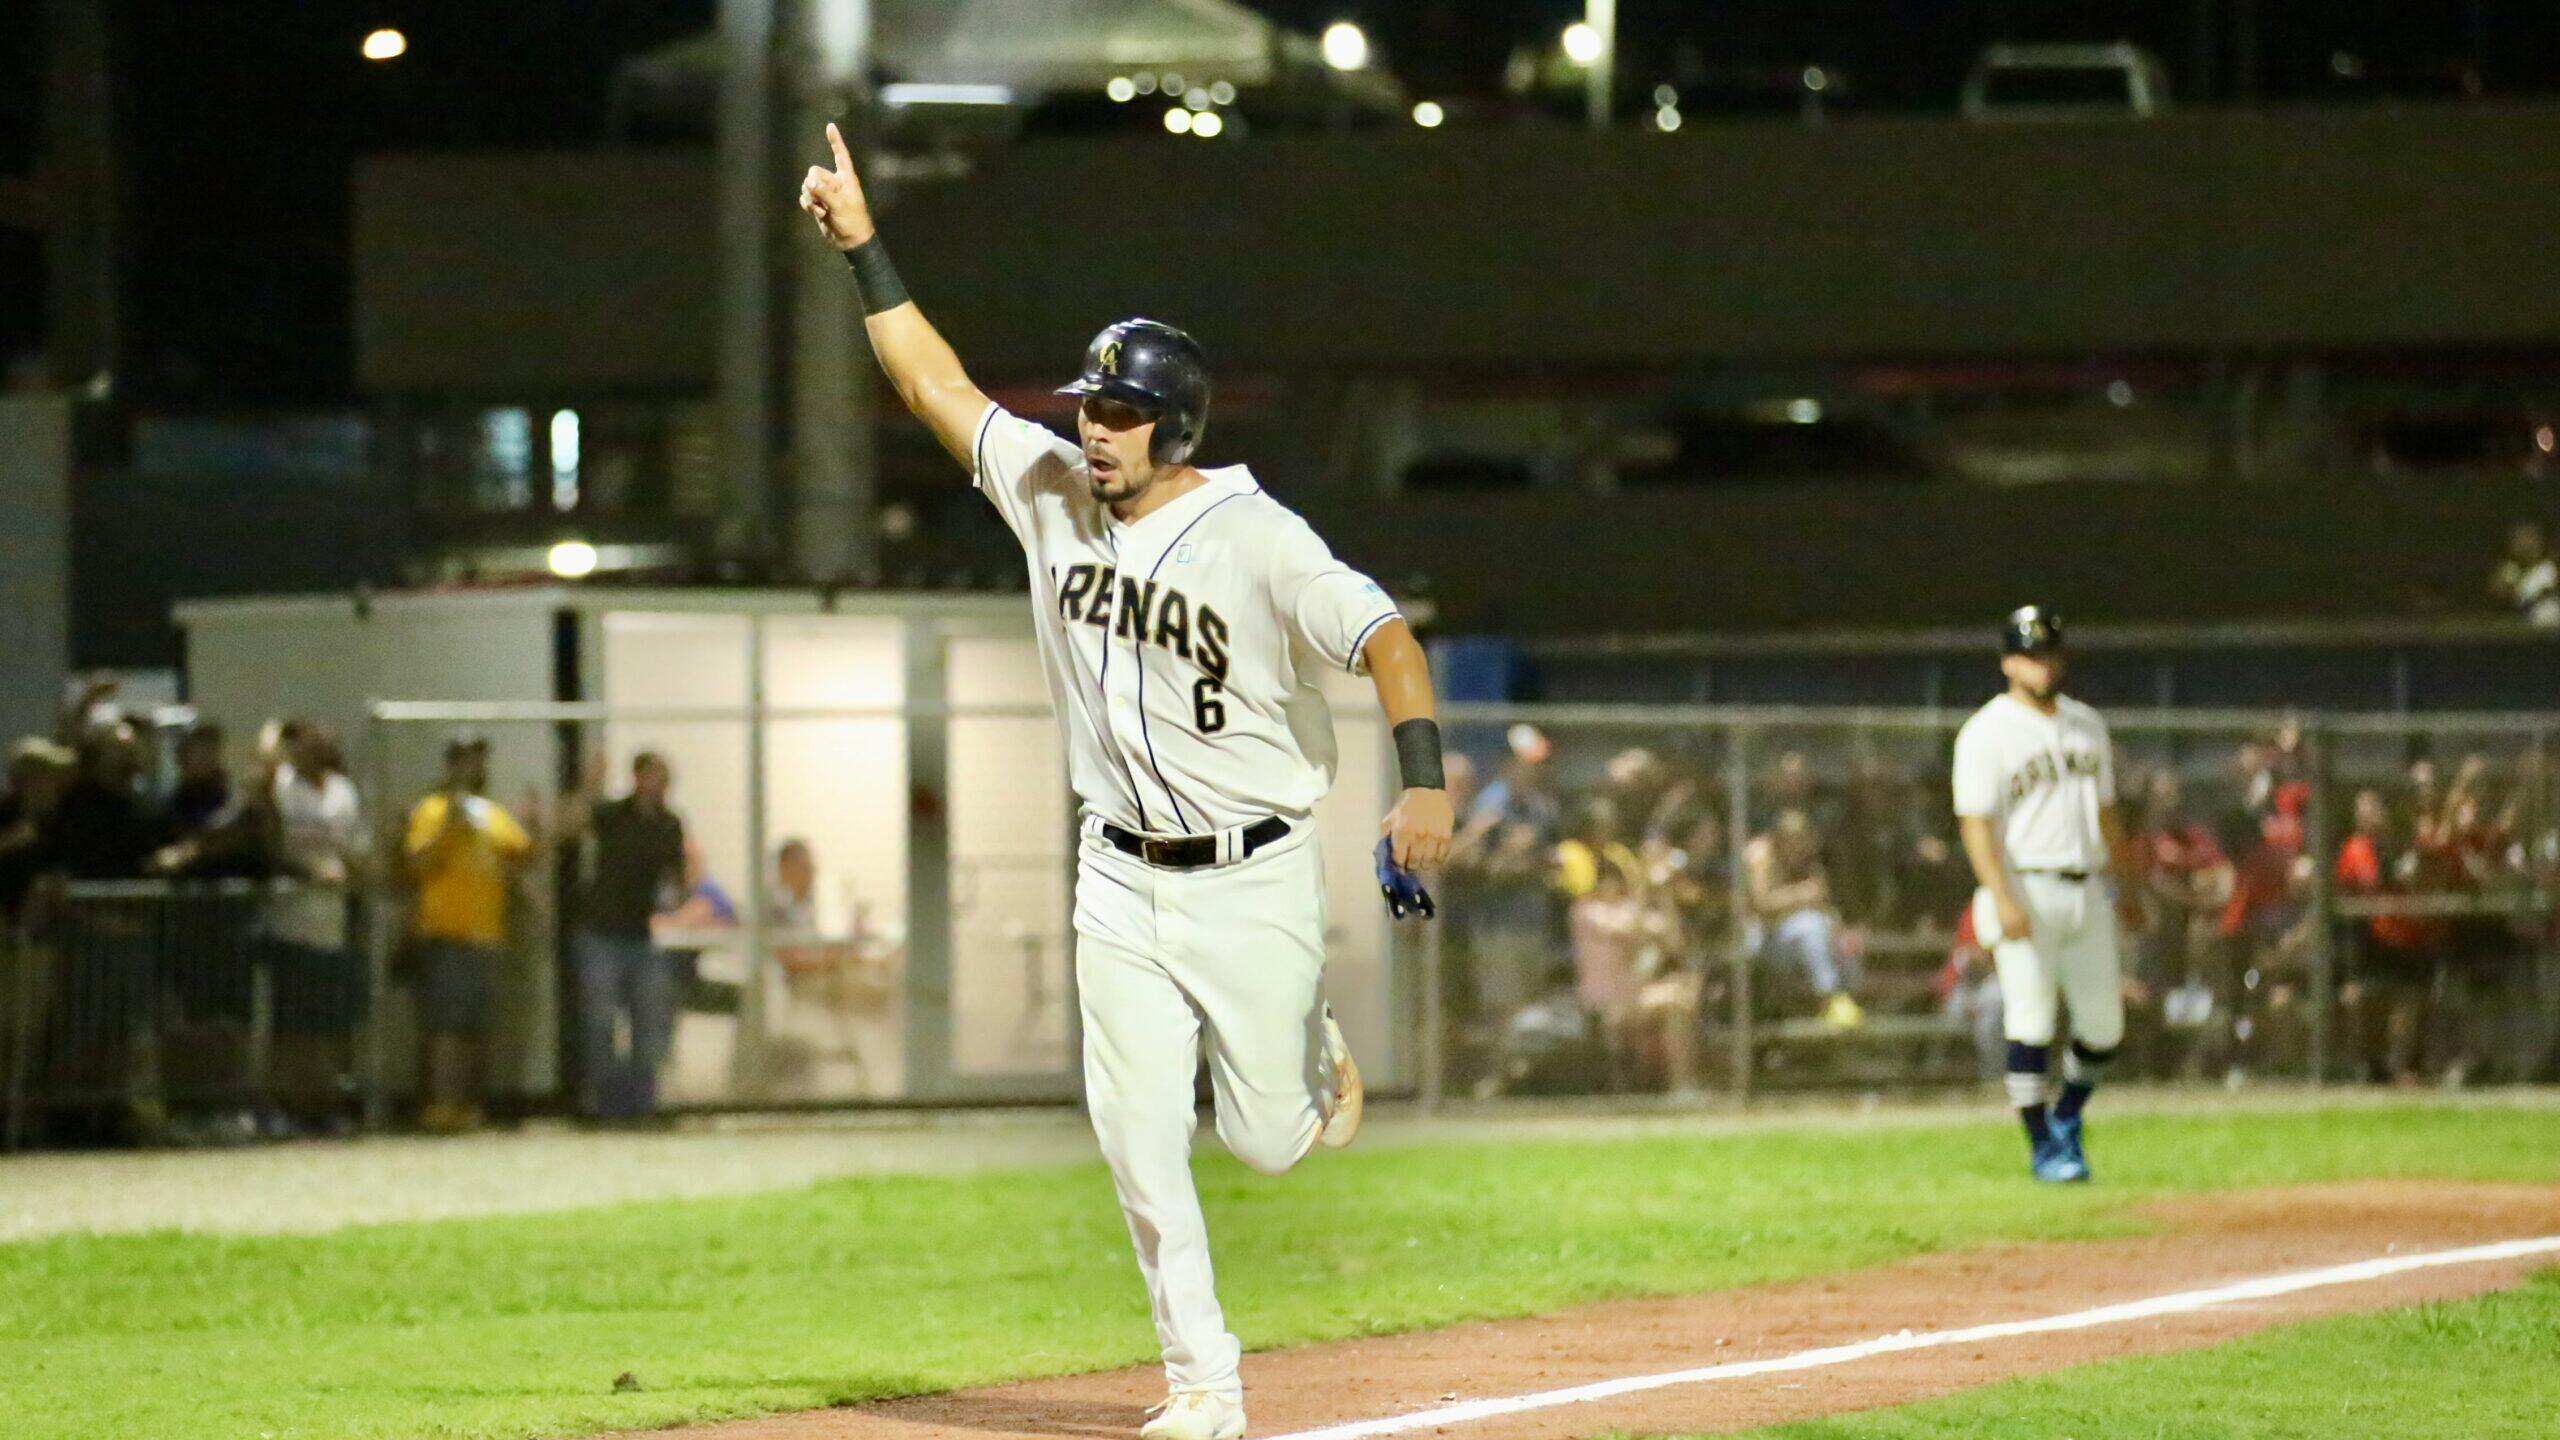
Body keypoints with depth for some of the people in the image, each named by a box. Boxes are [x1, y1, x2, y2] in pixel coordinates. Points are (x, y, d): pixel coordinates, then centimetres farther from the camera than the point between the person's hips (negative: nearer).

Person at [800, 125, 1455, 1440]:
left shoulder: (1255, 540, -16)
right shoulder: (1050, 493, 0)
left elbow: (1384, 639, -21)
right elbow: (933, 383, 5)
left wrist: (1427, 786, -33)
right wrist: (861, 247, 0)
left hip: (1253, 880, -4)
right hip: (1121, 885, 4)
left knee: (1264, 1141, 3)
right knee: (1139, 1145, -2)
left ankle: (1316, 1055, 39)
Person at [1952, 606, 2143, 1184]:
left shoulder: (2086, 725, 14)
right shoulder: (1987, 733, -6)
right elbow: (1976, 822, -13)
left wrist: (2128, 887, 20)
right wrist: (2002, 899, -23)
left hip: (2086, 892, 6)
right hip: (2026, 892, -6)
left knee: (2104, 1023, 7)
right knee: (2032, 1021, -9)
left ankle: (2066, 1120, 29)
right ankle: (2043, 1145, -1)